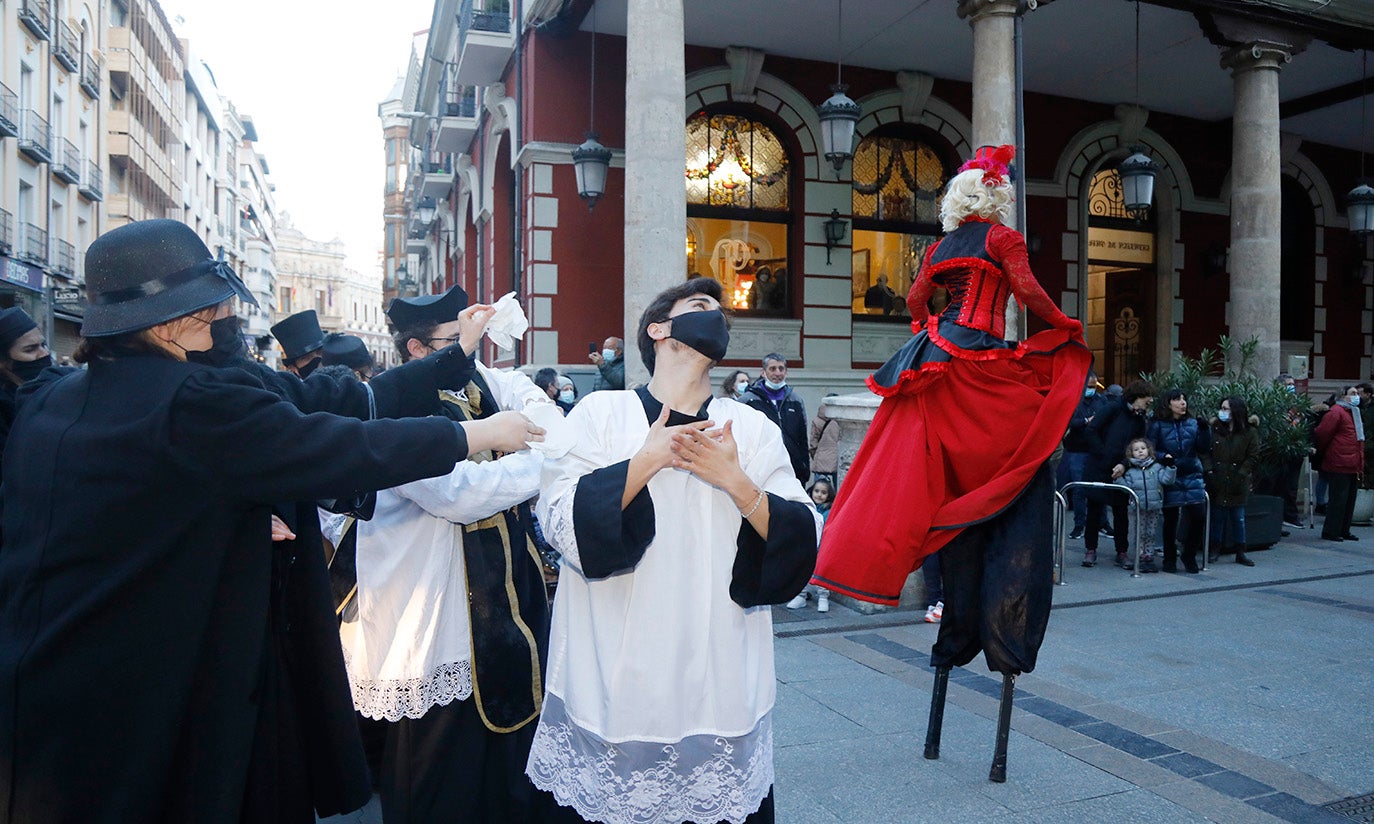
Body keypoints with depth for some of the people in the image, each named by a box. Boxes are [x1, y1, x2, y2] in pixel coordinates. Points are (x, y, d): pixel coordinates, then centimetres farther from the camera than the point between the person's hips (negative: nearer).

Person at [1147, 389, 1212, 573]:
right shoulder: (1158, 425, -1)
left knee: (1199, 516, -5)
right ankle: (1170, 558, 19)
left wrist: (1204, 430, -8)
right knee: (1171, 519, 4)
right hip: (1171, 479, -3)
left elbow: (1204, 449, 5)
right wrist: (1163, 456, -21)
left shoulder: (1193, 424, 9)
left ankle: (1190, 556, 14)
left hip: (1192, 477, 3)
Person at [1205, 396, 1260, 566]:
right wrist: (1209, 470, -10)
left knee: (1238, 518, 5)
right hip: (1217, 482, 1)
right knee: (1217, 516, 6)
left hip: (1237, 483, -1)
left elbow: (1253, 456, -1)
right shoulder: (1214, 428, 2)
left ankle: (1240, 553, 14)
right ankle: (1215, 549, 17)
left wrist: (1241, 474, -10)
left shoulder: (1249, 432, -1)